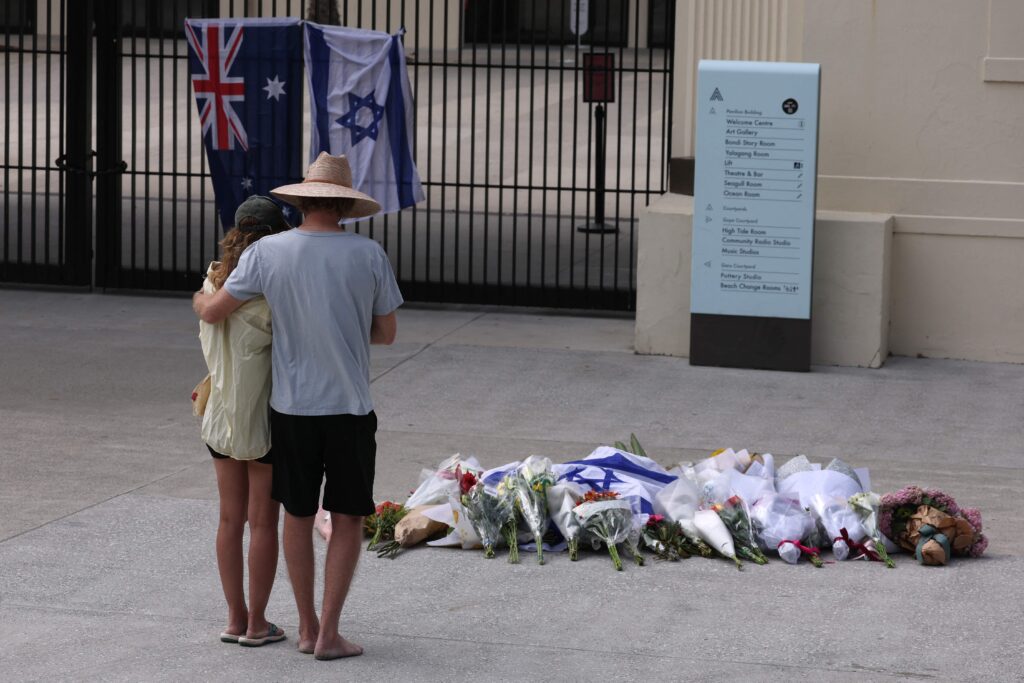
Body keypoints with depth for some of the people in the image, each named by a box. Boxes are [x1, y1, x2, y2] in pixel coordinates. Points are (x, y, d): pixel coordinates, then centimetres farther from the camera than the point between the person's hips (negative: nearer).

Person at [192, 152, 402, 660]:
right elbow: (386, 333, 3)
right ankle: (328, 633, 4)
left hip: (291, 408, 1)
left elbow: (212, 312, 1)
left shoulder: (269, 252, -6)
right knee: (348, 520, 8)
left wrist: (199, 297, 24)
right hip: (350, 409, -1)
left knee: (298, 514, 16)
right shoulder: (368, 255, -7)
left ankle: (307, 625, 23)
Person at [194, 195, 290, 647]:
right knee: (263, 521, 4)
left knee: (230, 519, 12)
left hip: (222, 418, 5)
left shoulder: (214, 284, 0)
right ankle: (256, 623, 9)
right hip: (266, 420, -5)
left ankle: (235, 617, 17)